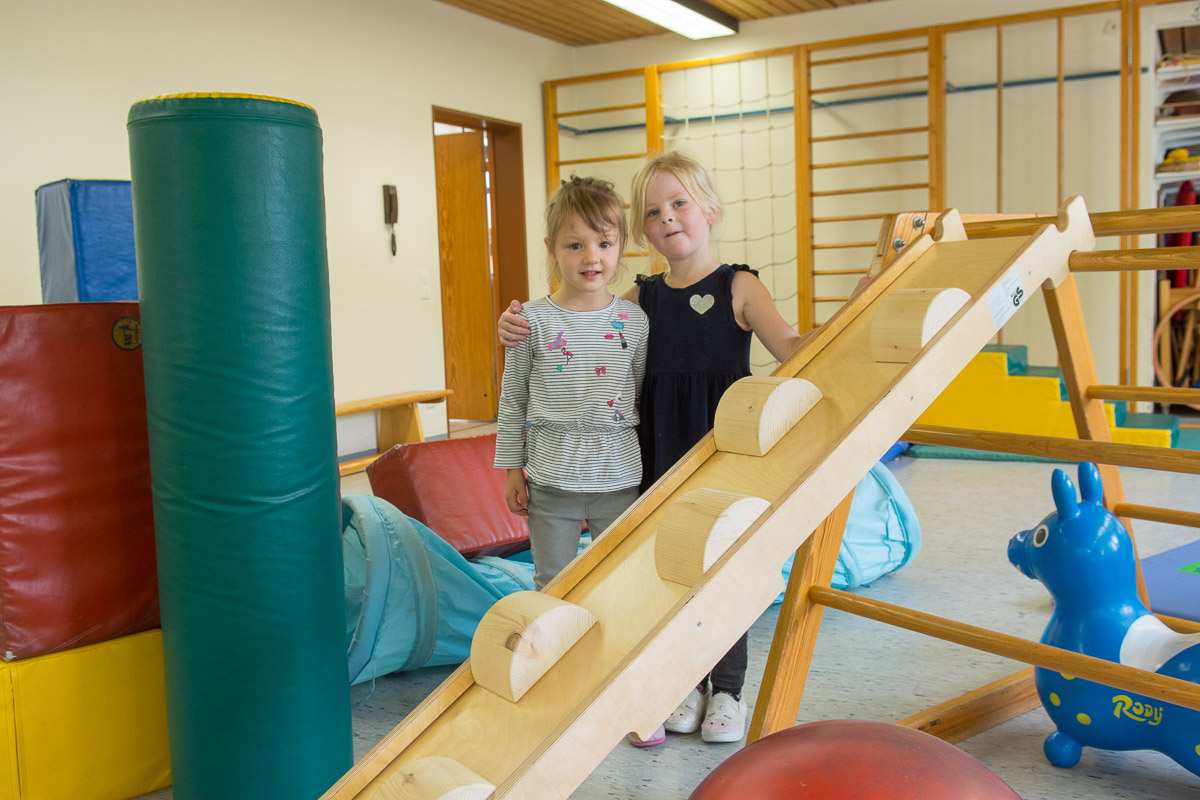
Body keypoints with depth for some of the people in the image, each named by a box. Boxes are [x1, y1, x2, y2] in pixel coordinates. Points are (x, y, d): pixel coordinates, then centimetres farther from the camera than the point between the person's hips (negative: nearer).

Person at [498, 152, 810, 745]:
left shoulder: (739, 288, -4)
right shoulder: (641, 299, 5)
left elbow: (790, 348, -17)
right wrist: (517, 325, -9)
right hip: (660, 452, 3)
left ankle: (728, 688, 27)